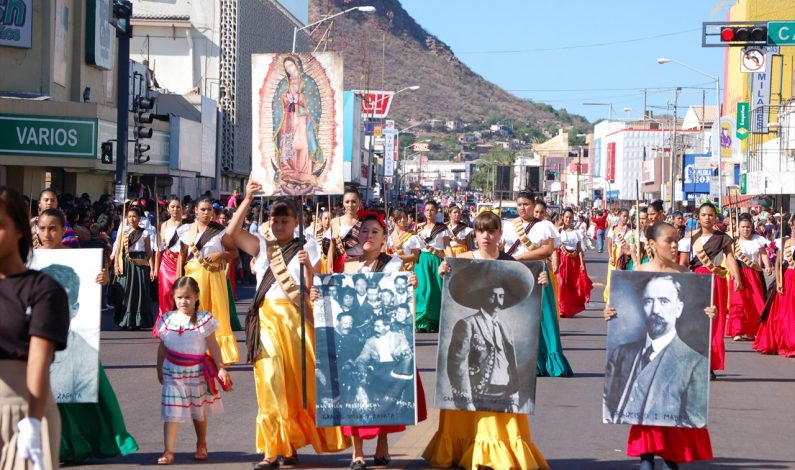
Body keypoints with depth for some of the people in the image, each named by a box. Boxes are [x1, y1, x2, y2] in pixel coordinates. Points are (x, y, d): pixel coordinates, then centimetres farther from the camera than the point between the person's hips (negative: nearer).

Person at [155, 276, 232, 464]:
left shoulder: (203, 320, -7)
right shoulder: (168, 319, -2)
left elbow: (213, 346, -4)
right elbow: (162, 347, 7)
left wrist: (221, 368, -7)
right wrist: (160, 370, 11)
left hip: (197, 372, 0)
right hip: (173, 373, 0)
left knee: (199, 411, 16)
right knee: (171, 413, -7)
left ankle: (201, 446, 34)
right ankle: (168, 451, -8)